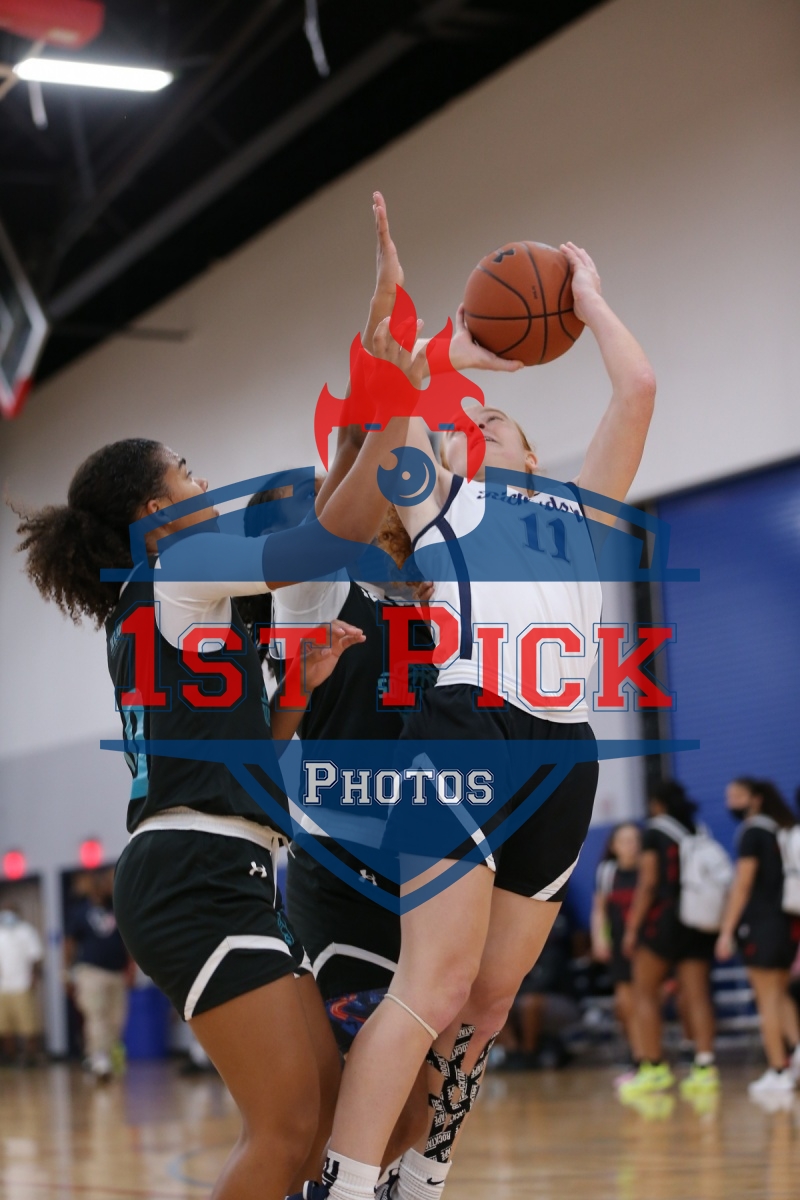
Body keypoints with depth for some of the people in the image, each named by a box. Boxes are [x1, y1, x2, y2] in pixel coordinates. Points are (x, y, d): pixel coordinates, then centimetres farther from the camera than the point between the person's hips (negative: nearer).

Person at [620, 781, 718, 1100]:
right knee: (696, 995, 1)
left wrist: (633, 928, -6)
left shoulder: (654, 832, -3)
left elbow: (648, 884, -9)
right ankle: (705, 1066, -8)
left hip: (664, 916, -5)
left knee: (645, 992, 3)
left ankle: (654, 1067, -2)